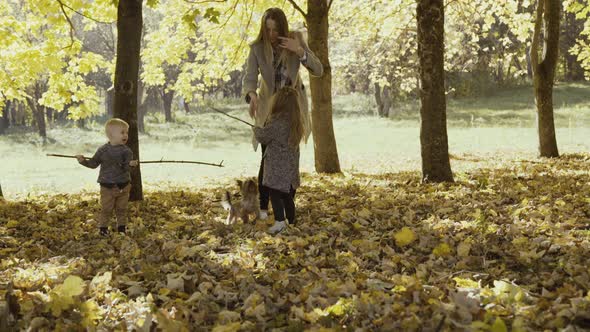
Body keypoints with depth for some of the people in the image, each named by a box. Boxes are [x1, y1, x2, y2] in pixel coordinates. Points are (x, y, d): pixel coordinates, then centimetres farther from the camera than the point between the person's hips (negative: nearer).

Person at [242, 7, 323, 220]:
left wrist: (299, 51, -35)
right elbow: (249, 79, -27)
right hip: (269, 108, -1)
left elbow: (318, 71, -19)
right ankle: (263, 206, 4)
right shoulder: (257, 48, -19)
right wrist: (252, 96, -50)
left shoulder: (295, 41, -16)